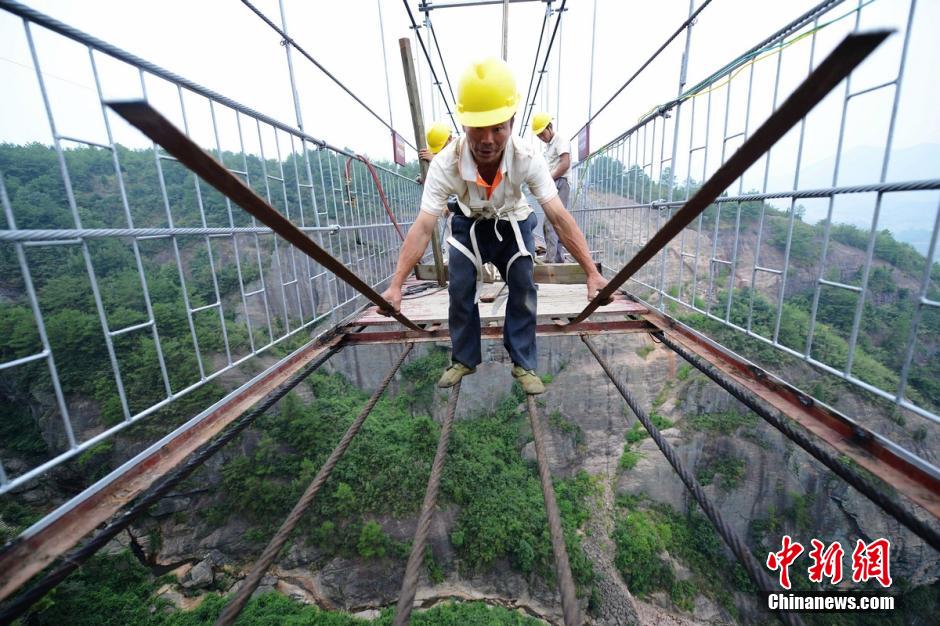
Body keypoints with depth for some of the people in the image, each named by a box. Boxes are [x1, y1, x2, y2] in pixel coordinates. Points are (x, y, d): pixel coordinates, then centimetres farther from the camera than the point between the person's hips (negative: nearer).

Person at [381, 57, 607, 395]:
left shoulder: (528, 159, -32)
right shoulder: (445, 164, -32)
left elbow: (559, 218, -32)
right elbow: (423, 228, -34)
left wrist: (592, 272, -36)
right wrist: (396, 285, -39)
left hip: (513, 224, 0)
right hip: (469, 224, 0)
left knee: (523, 288, -10)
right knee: (460, 291, -6)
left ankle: (523, 364, 6)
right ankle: (464, 359, 15)